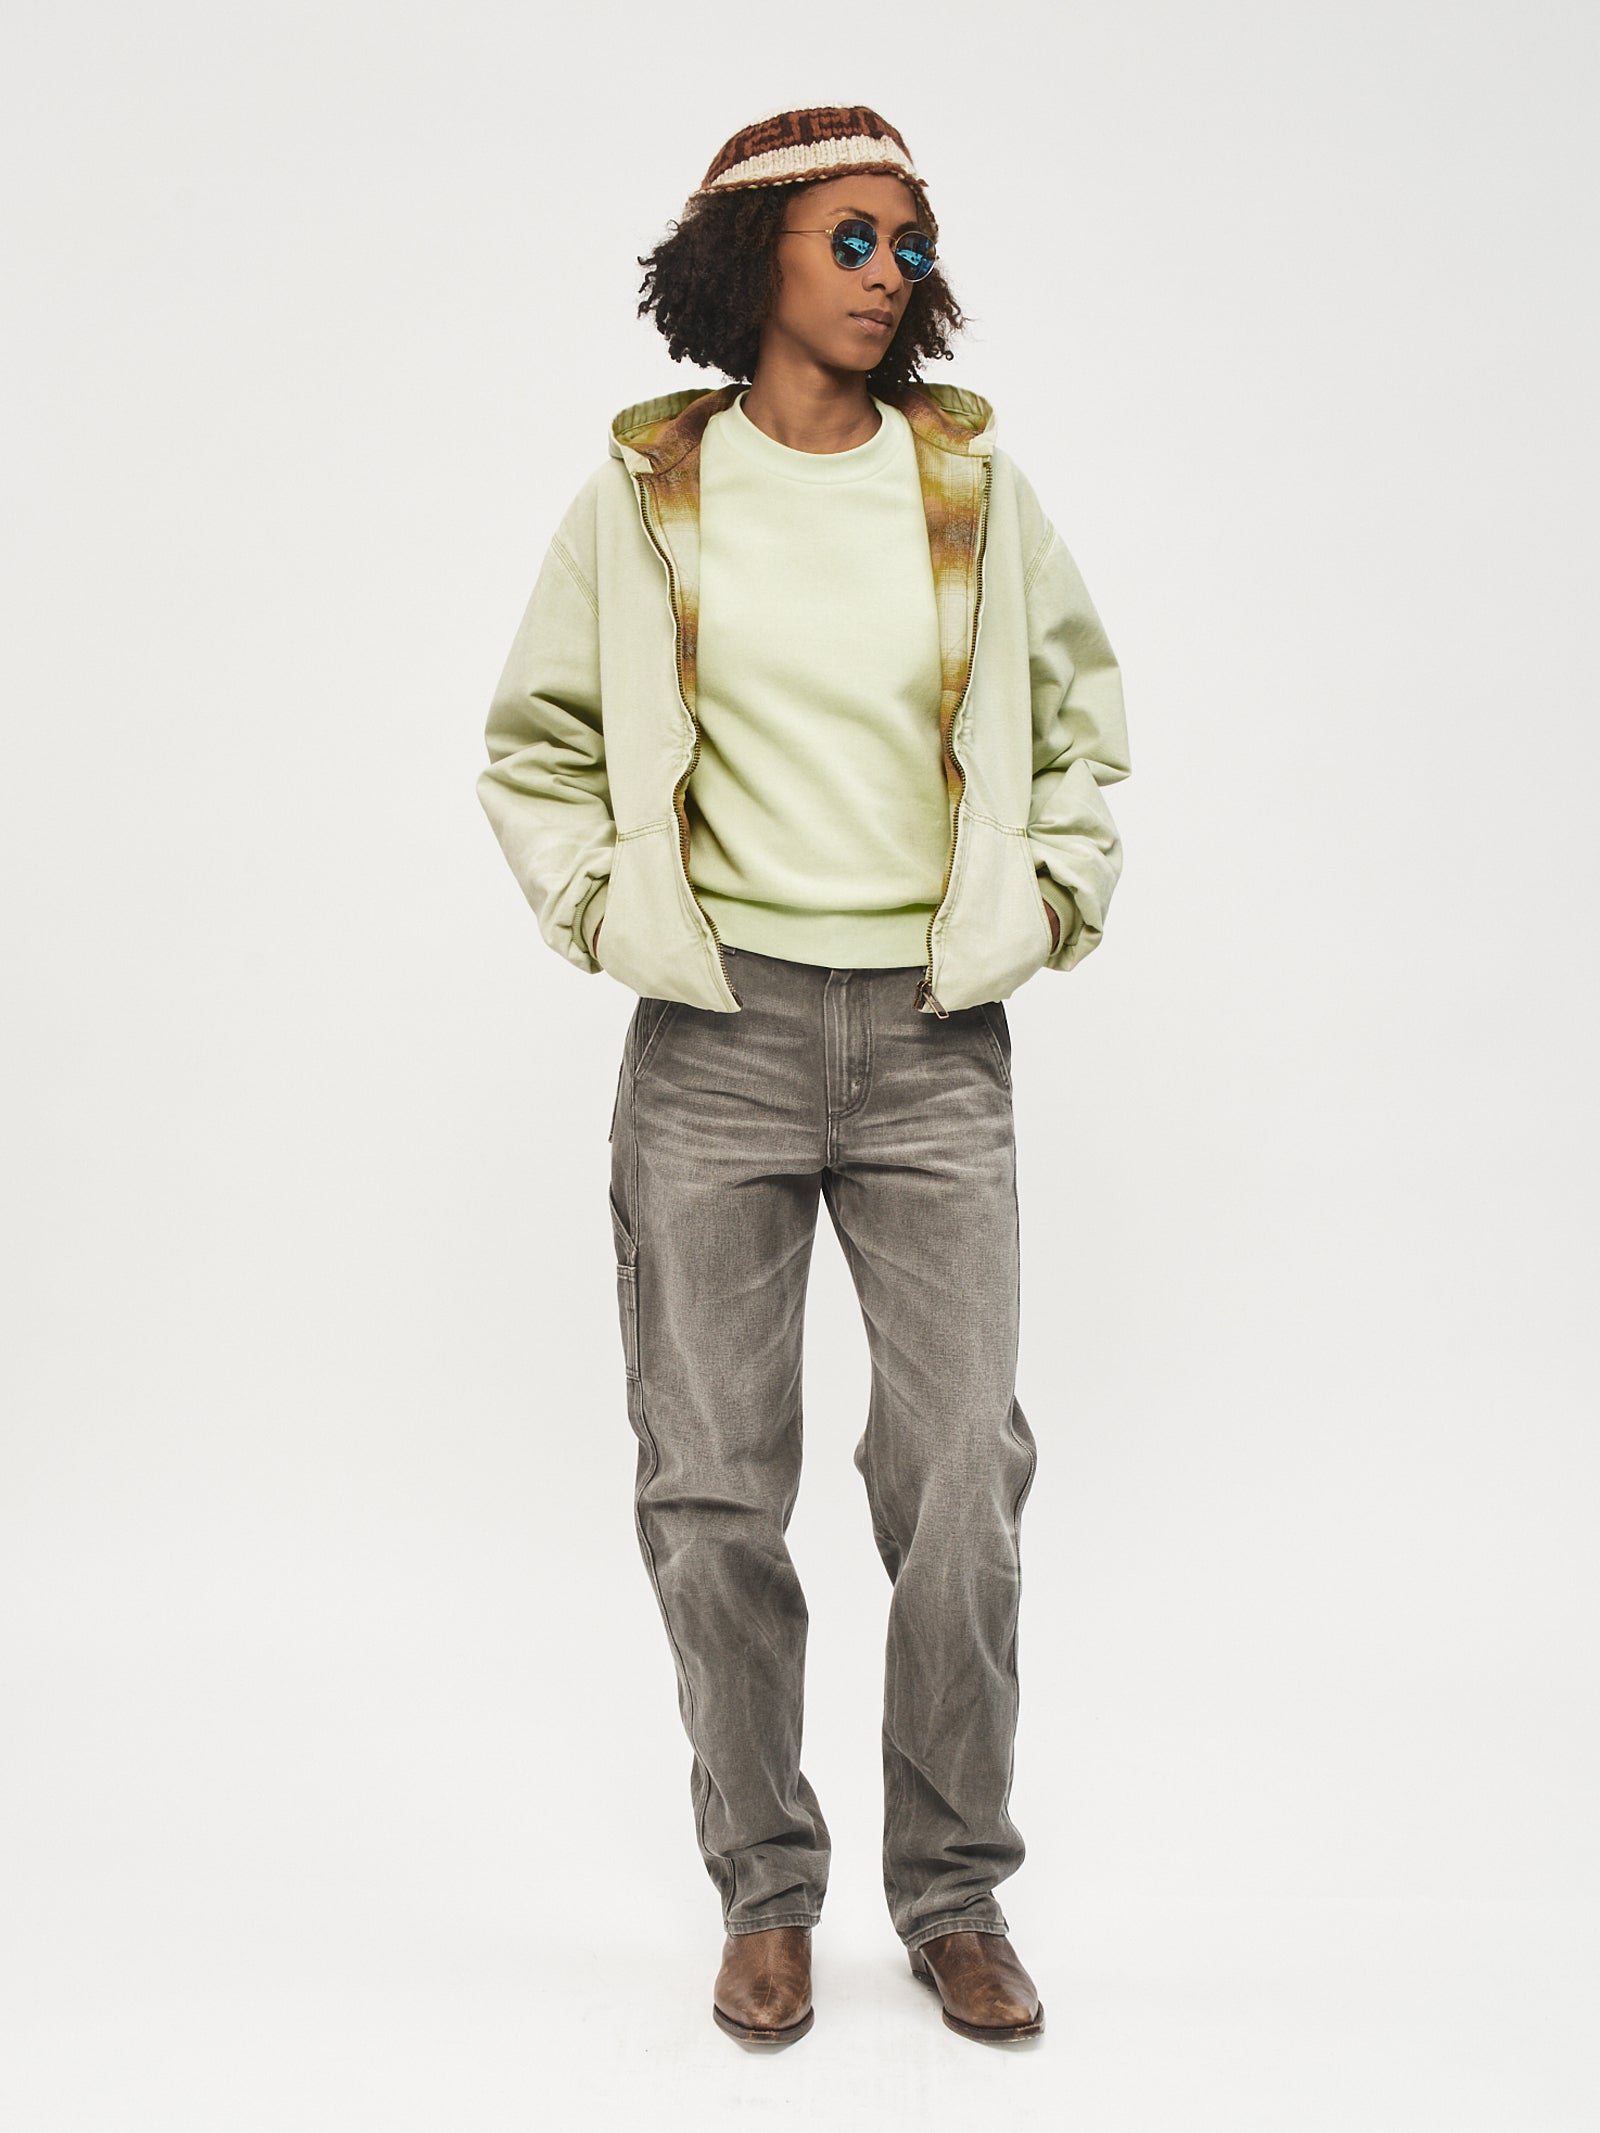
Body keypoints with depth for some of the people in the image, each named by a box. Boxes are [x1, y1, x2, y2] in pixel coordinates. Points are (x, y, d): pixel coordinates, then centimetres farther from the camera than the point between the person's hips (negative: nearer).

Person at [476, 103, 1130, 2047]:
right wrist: (601, 911, 1)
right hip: (718, 1034, 0)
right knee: (714, 1487, 3)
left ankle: (955, 1894, 17)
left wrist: (1052, 903, 7)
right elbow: (535, 742, 13)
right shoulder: (646, 493, 3)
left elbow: (1081, 714, 18)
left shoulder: (973, 479, 6)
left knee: (963, 1481, -1)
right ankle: (765, 1888, 21)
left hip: (935, 1036, 1)